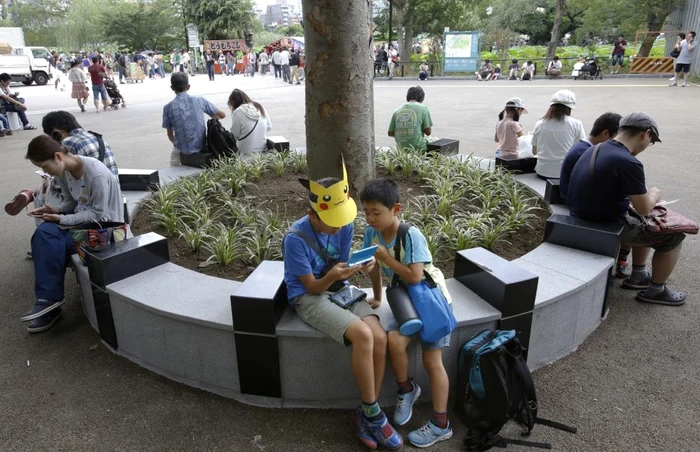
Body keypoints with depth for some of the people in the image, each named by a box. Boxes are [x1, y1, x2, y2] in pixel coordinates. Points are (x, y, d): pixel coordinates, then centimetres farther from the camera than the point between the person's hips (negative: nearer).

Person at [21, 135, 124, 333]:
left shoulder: (96, 174, -25)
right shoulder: (62, 172, 0)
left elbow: (98, 214, -21)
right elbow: (71, 202, 11)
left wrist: (62, 219, -22)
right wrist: (56, 210, -10)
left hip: (104, 226, -7)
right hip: (82, 219, 7)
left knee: (53, 243, -26)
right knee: (43, 233, -22)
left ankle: (49, 300, -6)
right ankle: (48, 300, -16)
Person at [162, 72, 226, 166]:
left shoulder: (168, 107, -4)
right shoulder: (199, 100, -1)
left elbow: (170, 135, 4)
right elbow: (222, 115, 7)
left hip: (182, 150, -1)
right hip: (201, 147, 2)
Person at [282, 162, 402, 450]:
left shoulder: (345, 226, -4)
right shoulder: (296, 238, -19)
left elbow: (343, 269, 3)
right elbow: (312, 287, -14)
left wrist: (360, 267, -20)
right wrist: (332, 276, -35)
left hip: (340, 290, 6)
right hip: (309, 298, -5)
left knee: (380, 338, -20)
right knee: (362, 336, -29)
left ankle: (366, 412, 0)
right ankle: (372, 412, -8)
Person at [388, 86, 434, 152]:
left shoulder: (397, 110, 5)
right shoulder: (423, 108, -5)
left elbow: (390, 133, 7)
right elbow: (428, 132, -6)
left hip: (401, 149, 5)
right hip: (419, 148, -5)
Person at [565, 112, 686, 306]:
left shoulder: (597, 149, 3)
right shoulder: (628, 163, -25)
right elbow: (644, 208, -16)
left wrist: (645, 195, 14)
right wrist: (654, 195, 4)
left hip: (584, 215, 9)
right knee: (674, 235, 9)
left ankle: (638, 275, 37)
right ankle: (655, 291, 24)